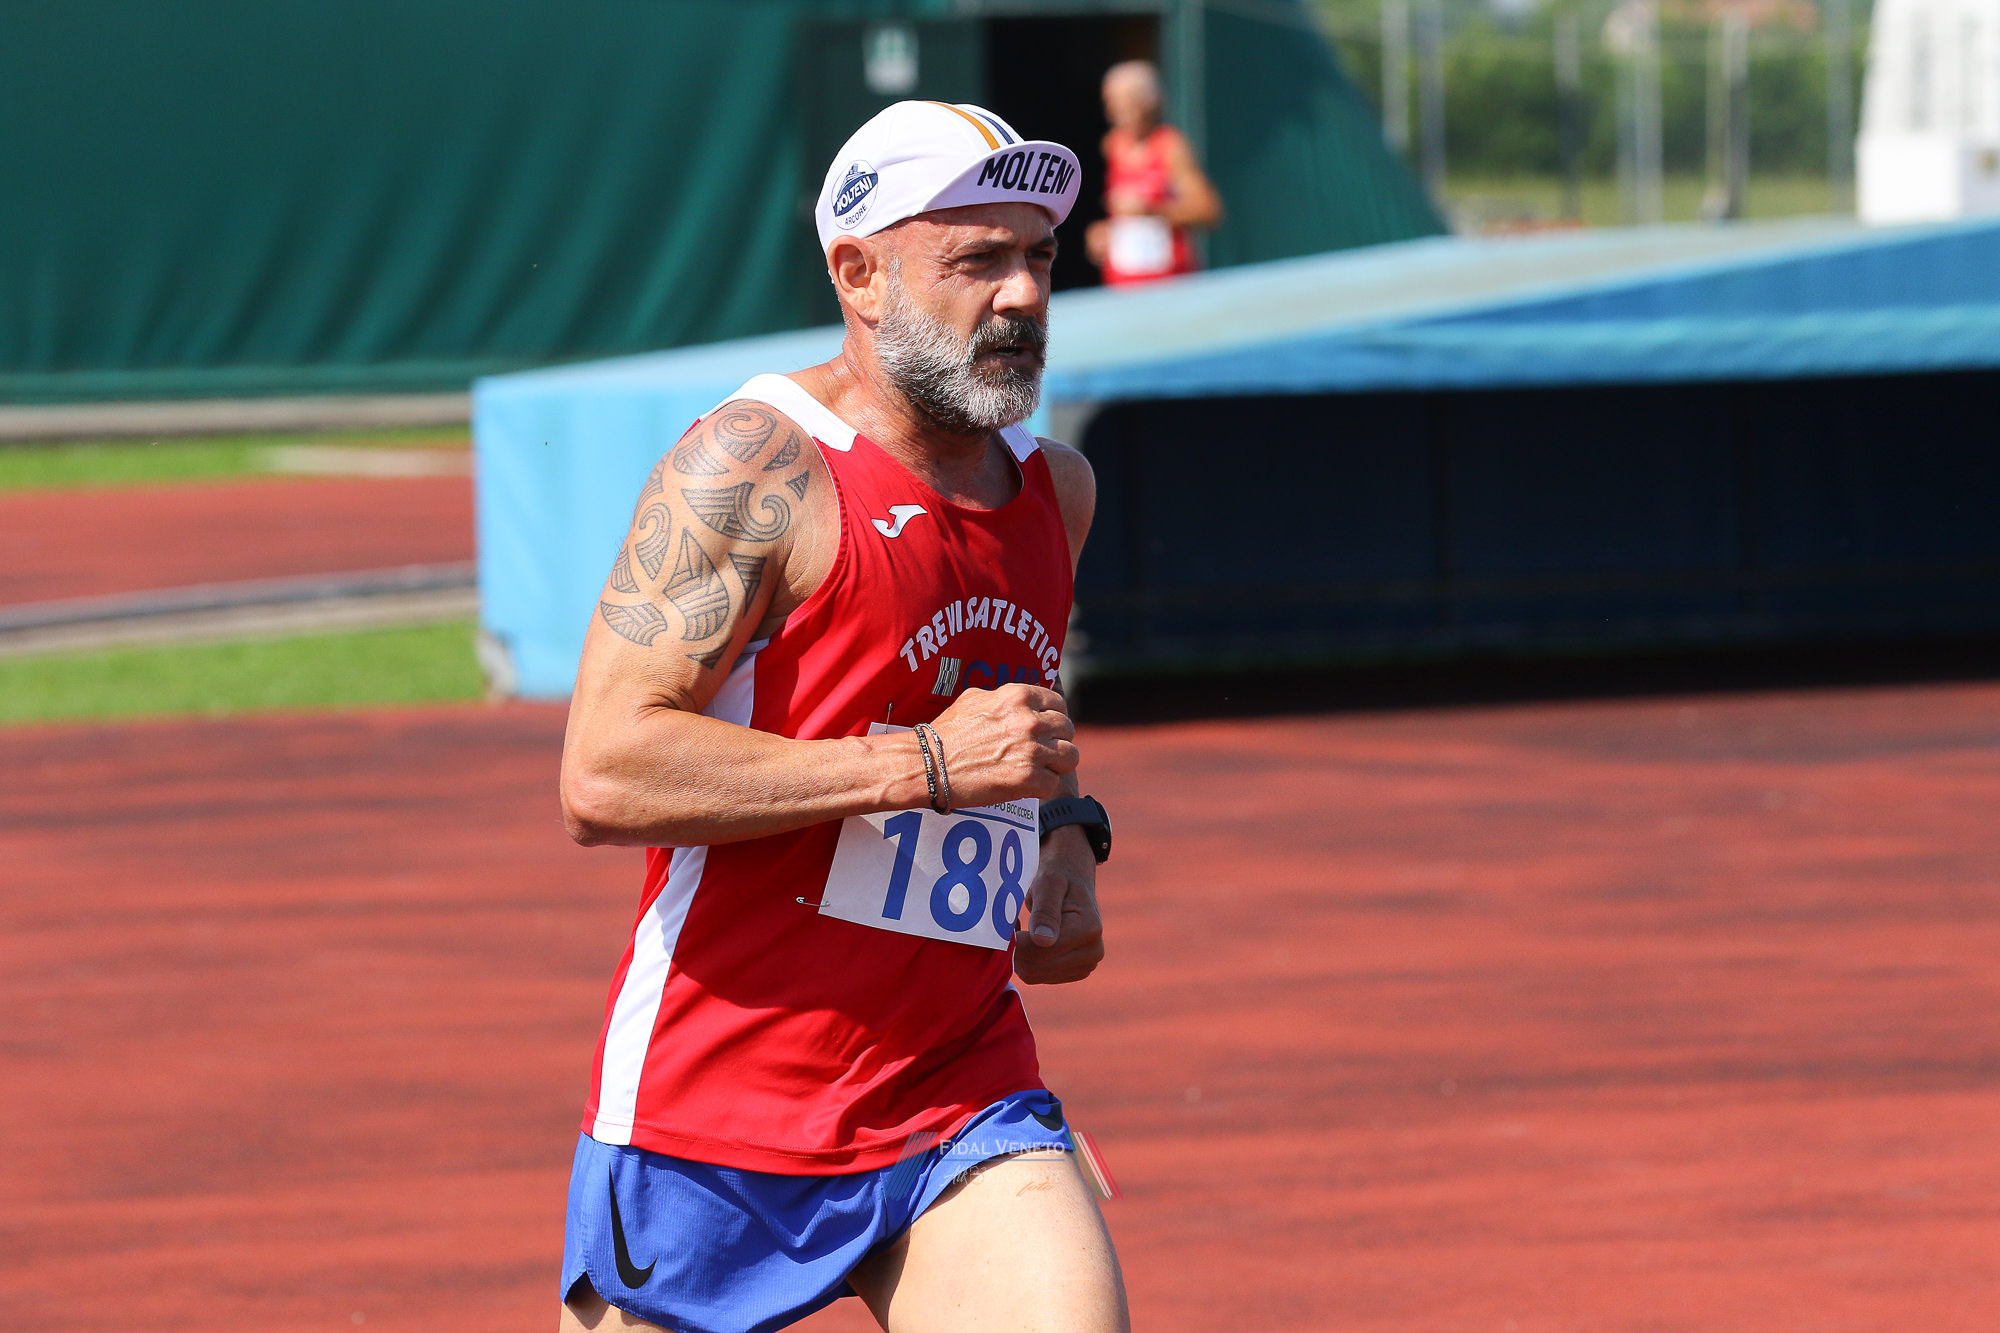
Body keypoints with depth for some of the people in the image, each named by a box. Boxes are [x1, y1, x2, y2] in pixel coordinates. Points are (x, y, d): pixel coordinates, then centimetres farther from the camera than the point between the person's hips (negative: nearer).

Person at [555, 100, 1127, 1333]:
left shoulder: (1058, 490, 10)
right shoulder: (754, 469, -13)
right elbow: (603, 776, -23)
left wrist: (1068, 833, 8)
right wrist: (927, 765, -23)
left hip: (964, 1105, 5)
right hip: (711, 1115, -5)